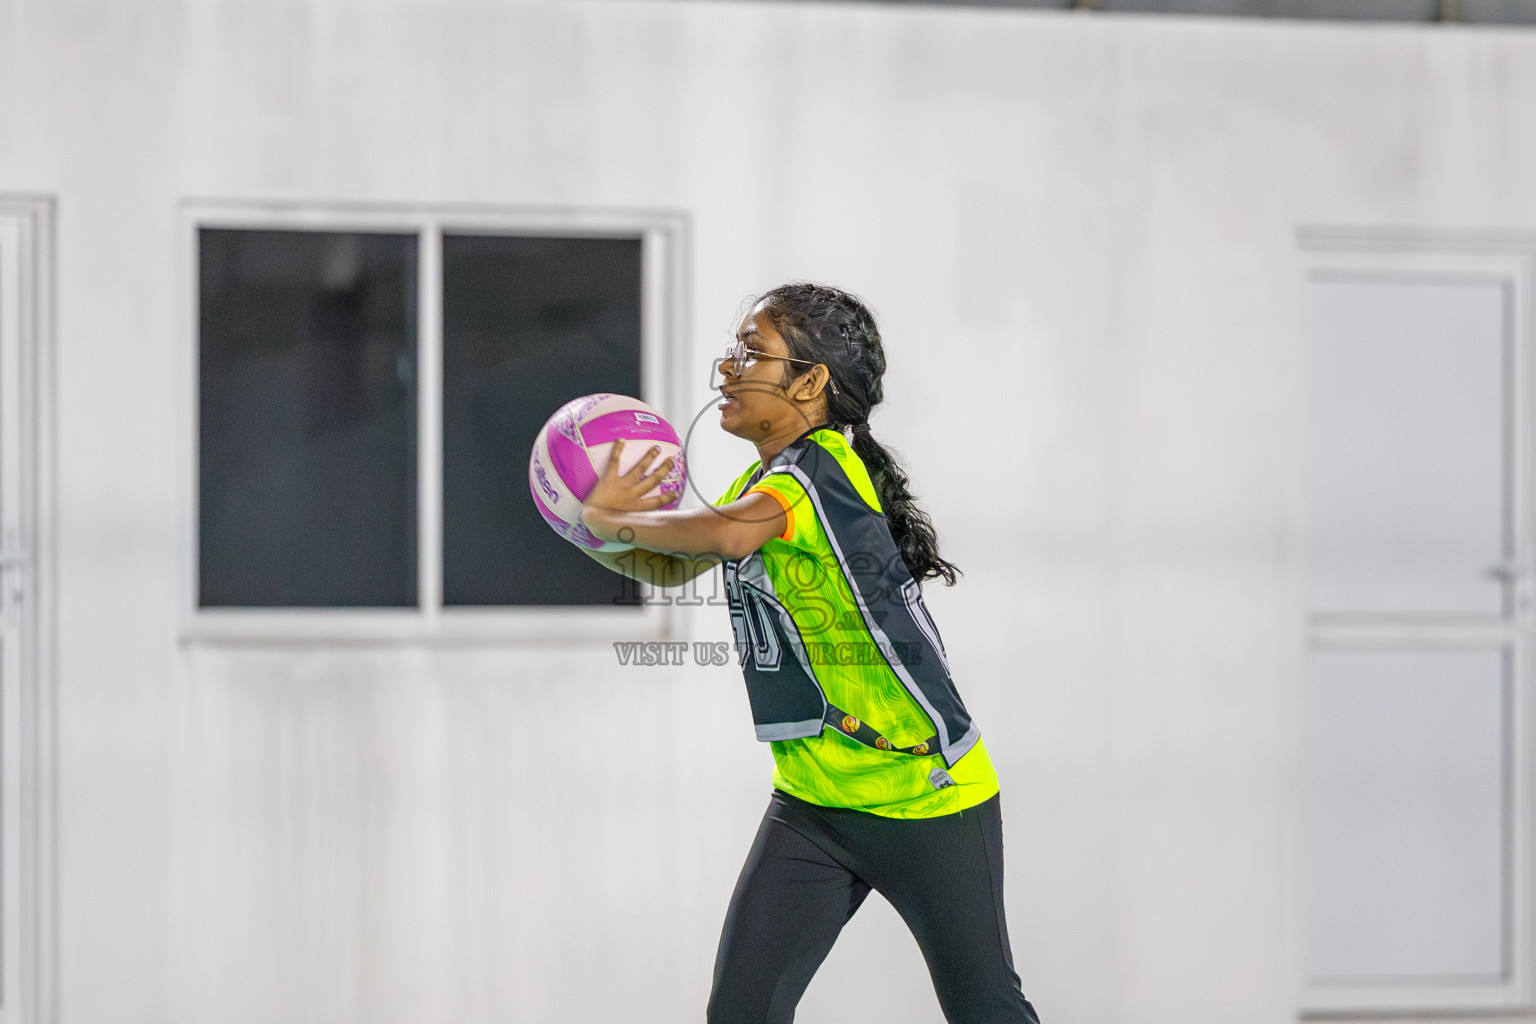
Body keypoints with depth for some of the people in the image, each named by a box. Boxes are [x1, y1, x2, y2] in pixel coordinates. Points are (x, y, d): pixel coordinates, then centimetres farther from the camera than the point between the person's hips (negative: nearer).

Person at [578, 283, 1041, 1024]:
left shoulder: (820, 469, -21)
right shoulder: (764, 481, 8)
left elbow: (729, 533, -40)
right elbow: (675, 566, 20)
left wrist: (615, 520, -24)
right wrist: (595, 527, 0)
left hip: (927, 802, -8)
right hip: (811, 804, 8)